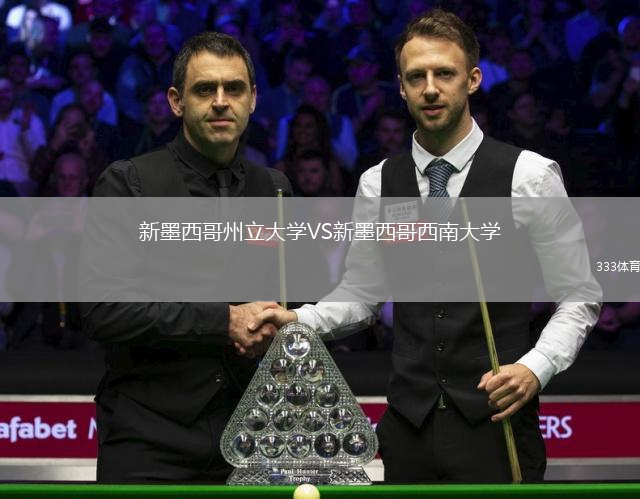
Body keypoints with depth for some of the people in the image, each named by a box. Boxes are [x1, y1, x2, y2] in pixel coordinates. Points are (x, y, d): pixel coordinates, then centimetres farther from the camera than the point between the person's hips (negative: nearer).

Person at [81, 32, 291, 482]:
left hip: (249, 438, 4)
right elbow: (103, 310, -14)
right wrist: (224, 322, -17)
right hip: (150, 441, -4)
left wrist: (276, 328, -5)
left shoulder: (273, 189, 10)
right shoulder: (128, 183, -5)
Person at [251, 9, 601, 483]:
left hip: (495, 422, -3)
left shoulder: (529, 175, -4)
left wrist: (535, 368, -15)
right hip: (409, 423, 3)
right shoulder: (377, 183, 7)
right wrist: (299, 319, -3)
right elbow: (360, 292, 15)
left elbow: (579, 297, 0)